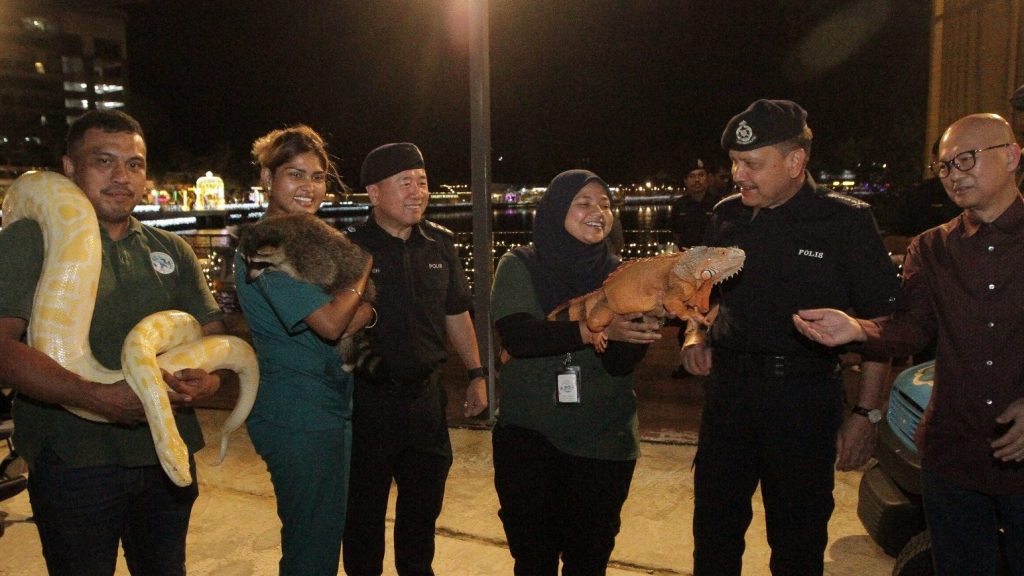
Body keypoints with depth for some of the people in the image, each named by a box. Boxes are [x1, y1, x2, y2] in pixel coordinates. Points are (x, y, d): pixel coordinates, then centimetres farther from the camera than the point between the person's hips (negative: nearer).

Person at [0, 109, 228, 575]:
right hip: (73, 462, -4)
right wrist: (98, 397, -27)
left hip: (168, 458, 5)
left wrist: (207, 381, -11)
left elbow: (214, 336, 12)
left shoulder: (171, 250, 11)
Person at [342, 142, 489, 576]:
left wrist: (477, 373, 13)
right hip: (368, 400, -5)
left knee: (424, 505, 20)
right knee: (365, 509, 12)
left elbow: (456, 314, 12)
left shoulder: (439, 244, 4)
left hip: (426, 395, 5)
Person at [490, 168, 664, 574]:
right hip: (529, 435, -1)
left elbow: (622, 363, -9)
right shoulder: (520, 266, -3)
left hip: (604, 442, 2)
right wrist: (594, 329, -31)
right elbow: (517, 336, -20)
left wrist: (649, 322, -29)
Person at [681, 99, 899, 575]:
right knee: (714, 529, 15)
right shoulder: (727, 217, 5)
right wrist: (697, 336, -1)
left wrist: (867, 413, -10)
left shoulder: (846, 222, -7)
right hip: (729, 388, 4)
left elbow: (879, 322, -6)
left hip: (805, 397, -3)